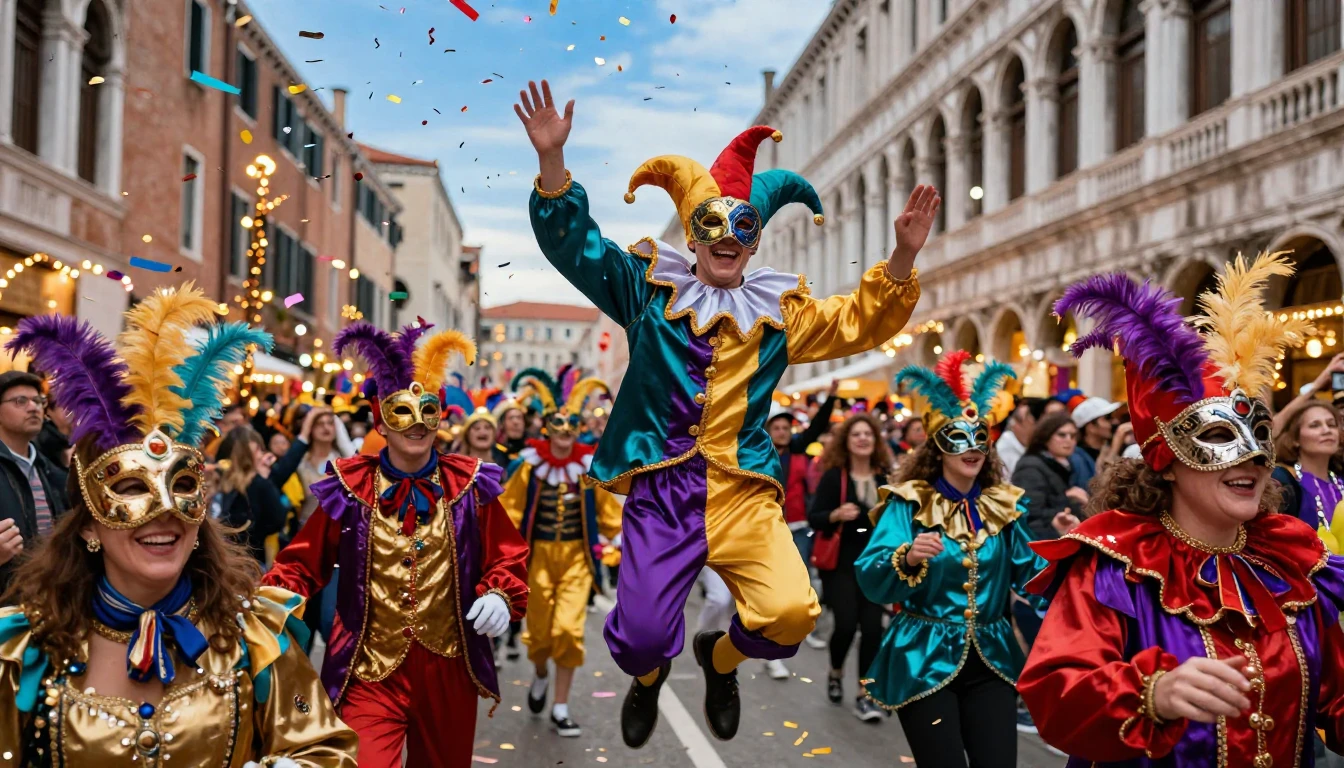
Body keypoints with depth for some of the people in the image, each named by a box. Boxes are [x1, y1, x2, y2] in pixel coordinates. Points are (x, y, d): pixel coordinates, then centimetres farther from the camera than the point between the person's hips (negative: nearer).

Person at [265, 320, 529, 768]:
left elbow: (508, 559, 4)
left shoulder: (468, 486, -1)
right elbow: (304, 561, 2)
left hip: (449, 672, 2)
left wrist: (500, 595, -15)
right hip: (370, 674, -2)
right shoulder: (349, 488, -3)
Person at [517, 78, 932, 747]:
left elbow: (859, 322, 15)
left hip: (744, 495, 2)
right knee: (640, 637, -10)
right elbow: (573, 244, 1)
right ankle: (648, 675, 33)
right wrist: (552, 161, -13)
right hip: (661, 489, -1)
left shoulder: (779, 310, 13)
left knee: (791, 612, -19)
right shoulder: (649, 287, 7)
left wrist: (902, 258, -2)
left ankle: (720, 658, 20)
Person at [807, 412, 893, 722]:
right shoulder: (834, 476, -4)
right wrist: (836, 515, -25)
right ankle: (836, 673, 22)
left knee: (872, 626, -5)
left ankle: (864, 696, 6)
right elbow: (814, 518, -7)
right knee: (846, 624, -10)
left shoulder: (885, 478, 5)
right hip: (840, 563, -3)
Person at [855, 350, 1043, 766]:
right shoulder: (909, 504, -7)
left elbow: (1029, 574, 12)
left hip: (990, 659, 4)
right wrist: (907, 559, -37)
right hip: (924, 660, -4)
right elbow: (870, 581, -18)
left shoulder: (1002, 506, 7)